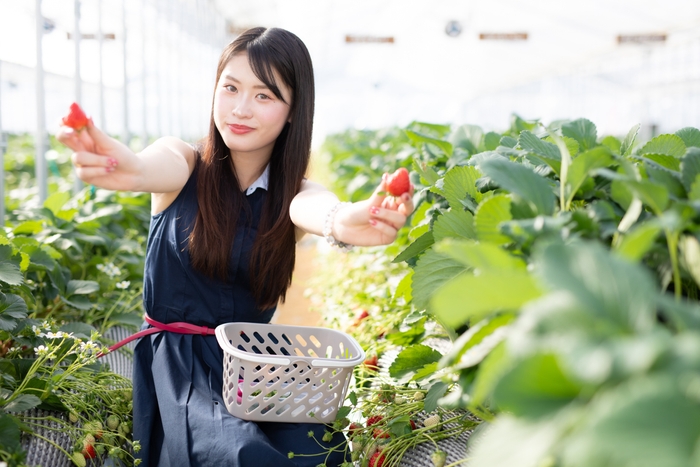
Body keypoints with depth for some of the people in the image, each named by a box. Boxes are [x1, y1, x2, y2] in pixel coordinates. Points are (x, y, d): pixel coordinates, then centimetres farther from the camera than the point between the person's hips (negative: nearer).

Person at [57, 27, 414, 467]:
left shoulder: (292, 192, 0)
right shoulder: (186, 165, -3)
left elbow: (317, 208, -26)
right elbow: (159, 166, -29)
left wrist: (343, 220, -53)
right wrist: (129, 169, -56)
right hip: (177, 356, -2)